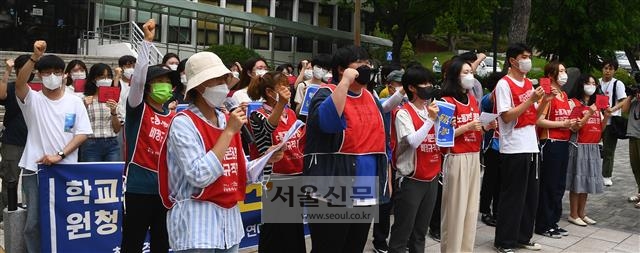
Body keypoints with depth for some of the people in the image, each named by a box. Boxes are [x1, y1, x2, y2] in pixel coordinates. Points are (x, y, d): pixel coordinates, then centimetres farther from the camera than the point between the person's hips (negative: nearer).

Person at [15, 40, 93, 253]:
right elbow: (19, 84, -21)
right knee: (33, 222, 4)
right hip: (34, 169, 0)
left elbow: (82, 133, -2)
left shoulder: (75, 102, 3)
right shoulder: (32, 99, 1)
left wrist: (59, 155, -14)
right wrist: (34, 57, -35)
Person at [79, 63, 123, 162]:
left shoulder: (114, 99, 7)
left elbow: (117, 129, 5)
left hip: (112, 144, 2)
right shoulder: (85, 100, 0)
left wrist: (114, 112, -11)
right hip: (91, 145, -2)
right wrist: (84, 107, -14)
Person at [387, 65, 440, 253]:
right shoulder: (403, 113, -11)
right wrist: (431, 119, -22)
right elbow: (413, 141, -22)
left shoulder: (432, 110, 10)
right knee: (402, 231, 0)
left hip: (431, 178, 7)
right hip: (411, 180, -7)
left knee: (421, 231, 16)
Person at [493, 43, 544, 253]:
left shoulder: (529, 84, 14)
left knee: (531, 195, 13)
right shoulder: (504, 84, -9)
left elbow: (534, 115, 16)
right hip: (513, 149, -8)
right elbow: (507, 116, -17)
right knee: (512, 197, -2)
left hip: (531, 147, 8)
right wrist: (531, 99, -18)